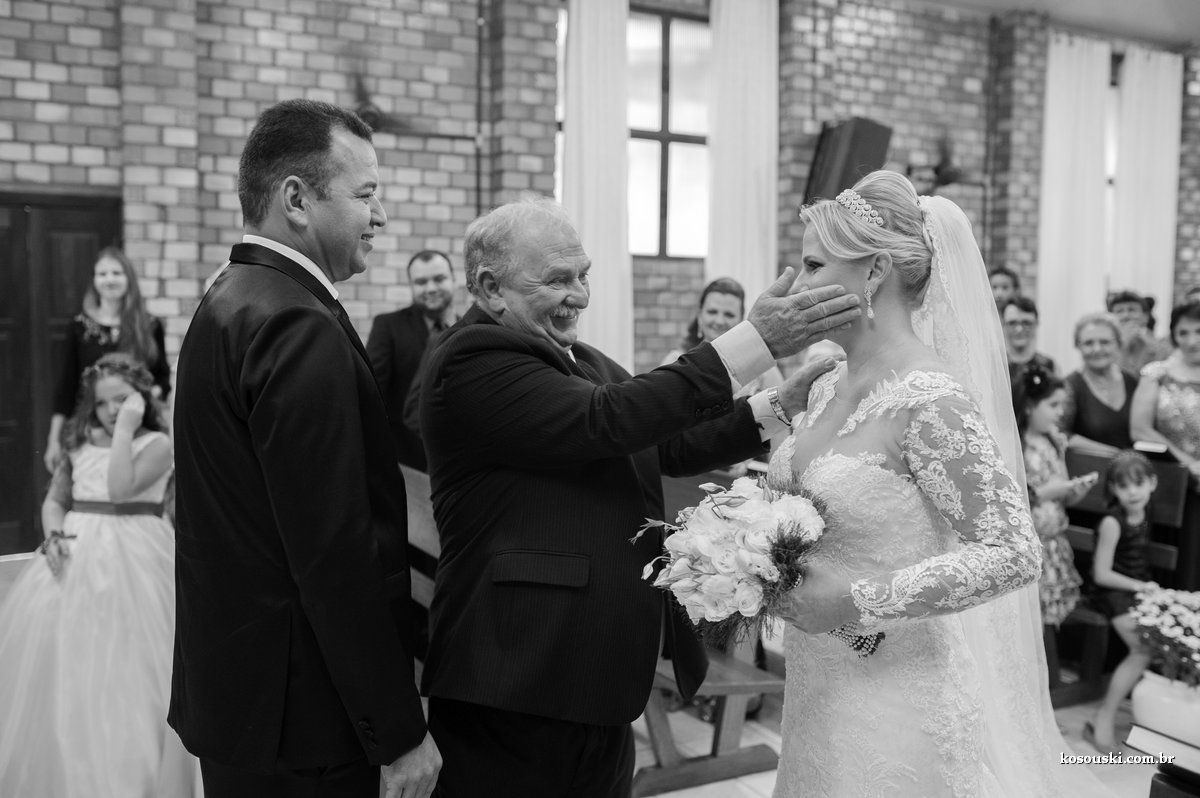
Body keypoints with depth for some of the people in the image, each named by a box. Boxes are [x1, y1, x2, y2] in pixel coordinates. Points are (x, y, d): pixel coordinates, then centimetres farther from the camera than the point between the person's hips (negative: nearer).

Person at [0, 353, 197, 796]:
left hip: (131, 560, -5)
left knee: (126, 669, -4)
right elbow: (54, 500, 15)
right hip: (77, 555, 5)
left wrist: (125, 428, -14)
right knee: (65, 668, 8)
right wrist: (54, 536, -5)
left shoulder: (156, 444, -3)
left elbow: (121, 488, -18)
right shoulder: (80, 444, 11)